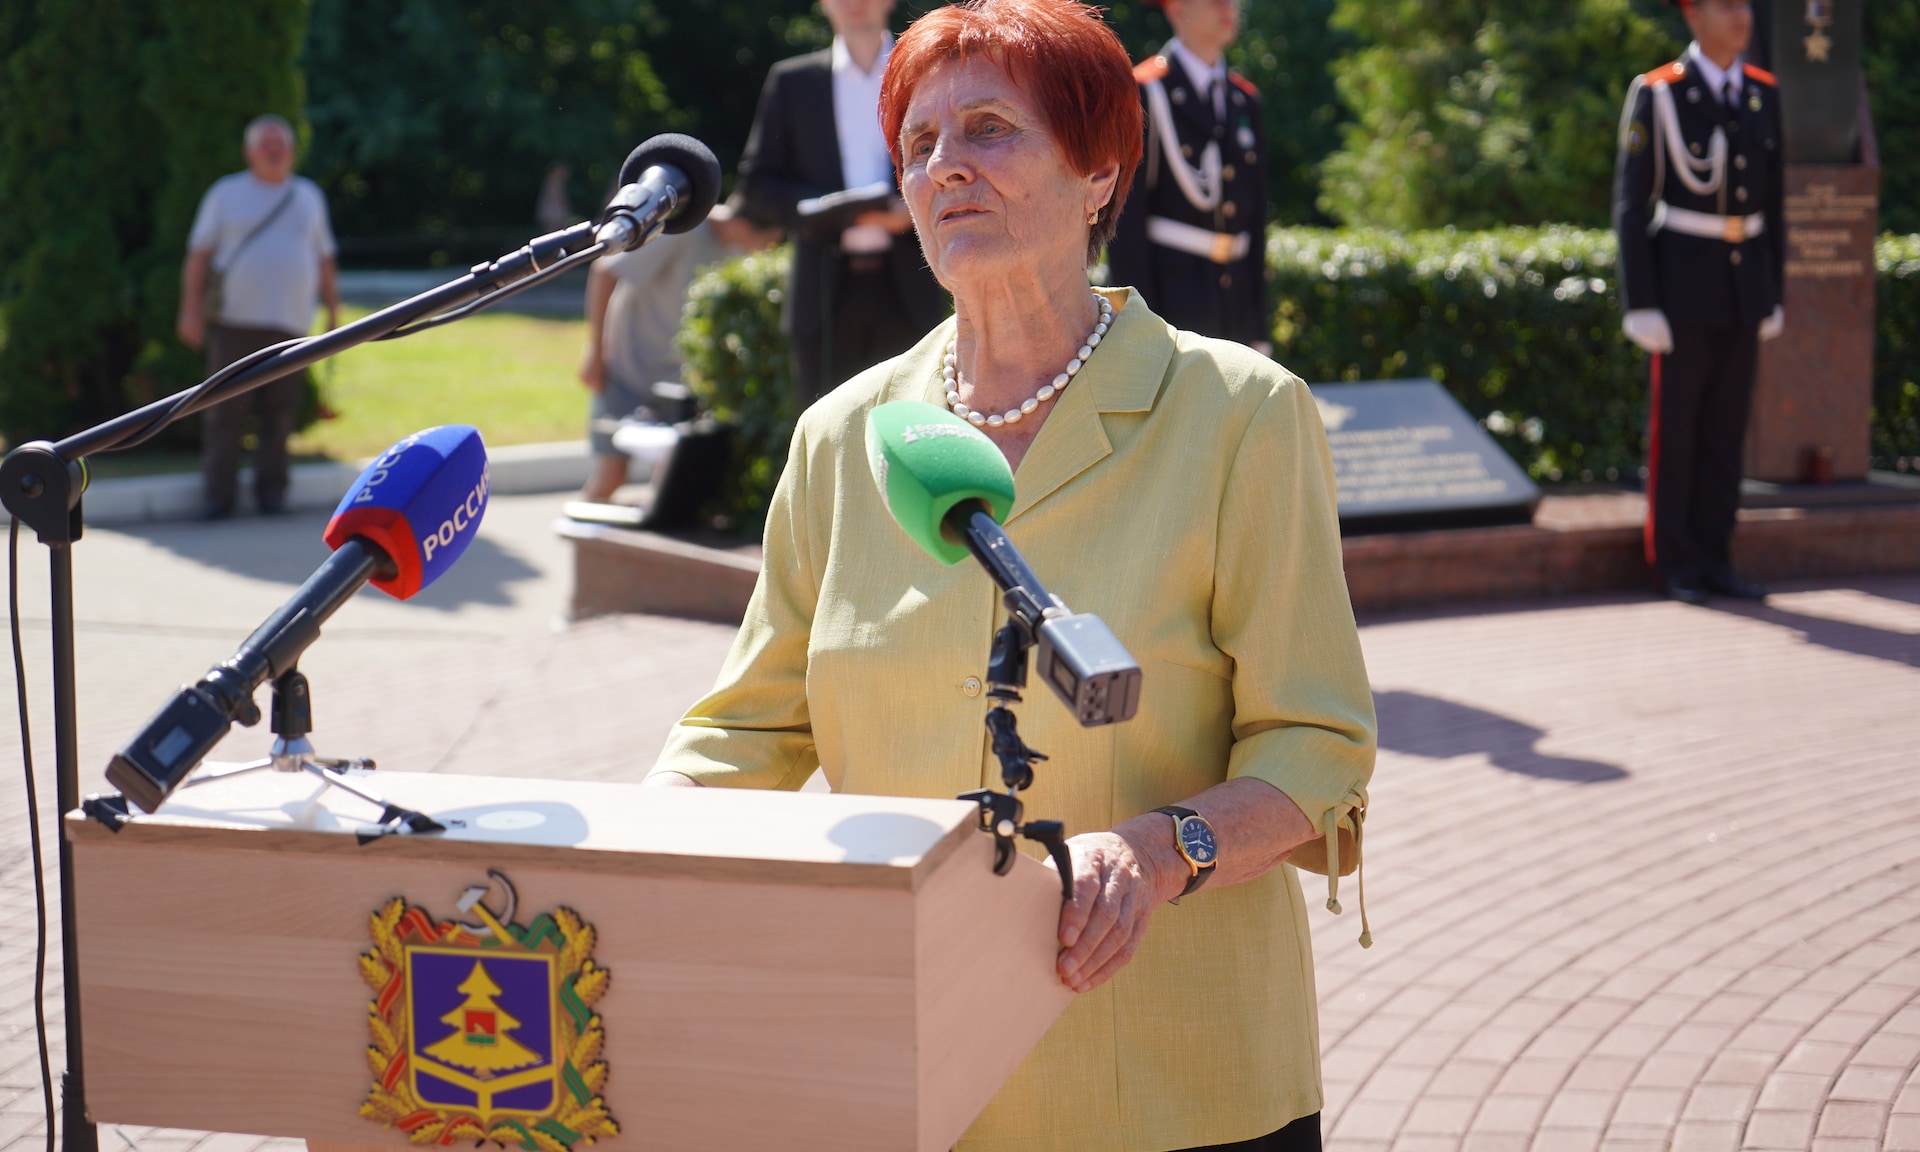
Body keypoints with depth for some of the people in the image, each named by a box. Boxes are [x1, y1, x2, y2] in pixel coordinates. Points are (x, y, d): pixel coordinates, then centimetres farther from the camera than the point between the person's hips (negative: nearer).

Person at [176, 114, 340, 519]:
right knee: (226, 411, -6)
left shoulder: (309, 196, 17)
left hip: (290, 324, 2)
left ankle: (271, 492, 9)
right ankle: (218, 496, -1)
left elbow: (325, 261, 20)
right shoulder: (226, 194, 10)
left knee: (280, 415, 0)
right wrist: (191, 308, -2)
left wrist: (334, 313, 13)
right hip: (235, 320, -2)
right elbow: (199, 255, 7)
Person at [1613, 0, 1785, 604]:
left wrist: (1774, 296, 11)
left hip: (1743, 285, 5)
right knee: (1675, 425, 1)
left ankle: (1713, 560, 16)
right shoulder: (1656, 95, -9)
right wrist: (1640, 306, -14)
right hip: (1681, 284, -5)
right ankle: (1674, 563, 11)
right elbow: (1630, 204, -9)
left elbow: (1772, 202, 13)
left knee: (1726, 425, 8)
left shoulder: (1763, 94, 7)